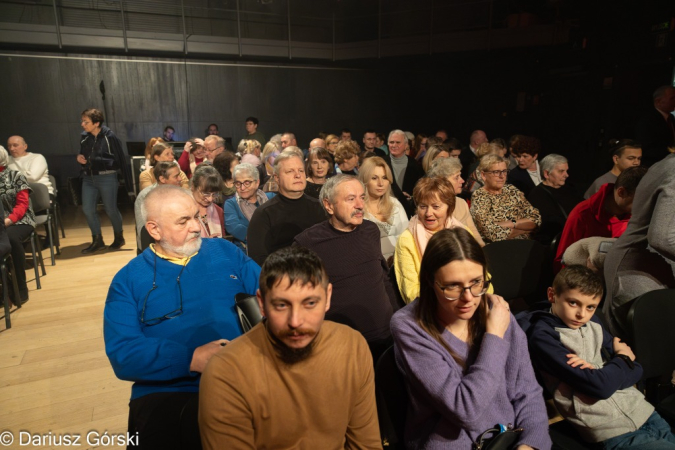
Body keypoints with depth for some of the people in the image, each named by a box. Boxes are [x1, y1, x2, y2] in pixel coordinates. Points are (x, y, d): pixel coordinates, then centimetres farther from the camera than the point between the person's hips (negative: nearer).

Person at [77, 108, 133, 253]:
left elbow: (122, 159, -9)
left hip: (107, 178, -5)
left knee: (111, 209, 5)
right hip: (88, 178, 5)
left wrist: (129, 185, -12)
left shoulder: (109, 137, -11)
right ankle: (97, 240, 16)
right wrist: (80, 158, -2)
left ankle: (119, 237, 27)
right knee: (87, 209, 1)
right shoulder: (84, 137, 5)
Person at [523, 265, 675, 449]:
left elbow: (636, 370, 6)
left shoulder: (593, 324, 8)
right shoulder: (543, 336, -15)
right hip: (615, 432, -7)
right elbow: (600, 386, -19)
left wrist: (598, 371, -14)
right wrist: (622, 357, -1)